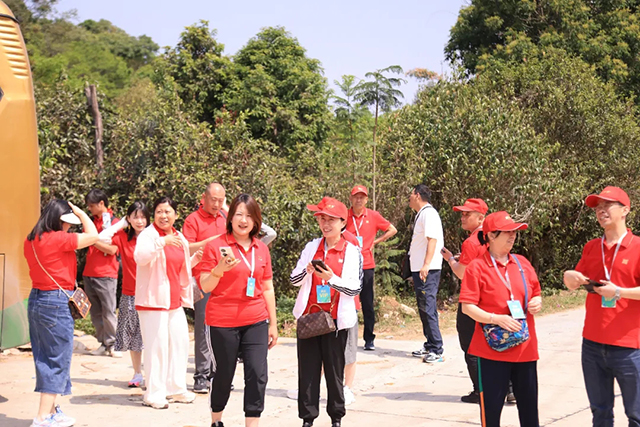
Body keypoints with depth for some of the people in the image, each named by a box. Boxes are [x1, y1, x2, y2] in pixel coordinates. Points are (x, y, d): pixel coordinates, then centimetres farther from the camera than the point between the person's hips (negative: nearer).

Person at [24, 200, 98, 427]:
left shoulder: (31, 241, 8)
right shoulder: (58, 239, -17)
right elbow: (93, 235, -10)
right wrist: (80, 212, -1)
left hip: (36, 299, 9)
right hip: (56, 303, -9)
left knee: (45, 357, 15)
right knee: (58, 359, -1)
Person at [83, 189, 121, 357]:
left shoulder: (114, 223, -5)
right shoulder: (92, 220, 13)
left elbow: (112, 249, -13)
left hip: (106, 275, -6)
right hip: (89, 273, 7)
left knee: (108, 312, -6)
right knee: (95, 312, 7)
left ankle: (112, 344, 3)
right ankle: (103, 343, 14)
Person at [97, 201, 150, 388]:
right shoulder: (123, 237, 0)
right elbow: (102, 238, -16)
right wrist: (121, 224, -7)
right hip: (130, 295, 2)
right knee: (133, 337, 10)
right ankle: (137, 374, 23)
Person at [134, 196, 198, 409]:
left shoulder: (179, 238, 16)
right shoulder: (148, 235, -6)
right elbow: (140, 257, -27)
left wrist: (196, 258, 12)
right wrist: (162, 242, -36)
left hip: (175, 301, 7)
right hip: (153, 300, -7)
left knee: (179, 343, 10)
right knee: (157, 345, -7)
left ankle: (175, 389, 22)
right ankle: (154, 395, 1)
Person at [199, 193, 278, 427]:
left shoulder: (262, 249, 7)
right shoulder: (215, 246, -5)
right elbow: (205, 286, -6)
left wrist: (273, 324, 14)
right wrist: (220, 269, -25)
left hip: (256, 322, 3)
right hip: (223, 322, -3)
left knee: (258, 374, -6)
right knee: (224, 374, 9)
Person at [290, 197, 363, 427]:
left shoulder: (352, 251, -2)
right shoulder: (312, 247, 7)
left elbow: (355, 288, -9)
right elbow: (294, 280, 5)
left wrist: (331, 278, -22)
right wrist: (307, 271, -15)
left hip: (336, 319, -2)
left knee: (335, 369, 6)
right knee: (308, 369, 5)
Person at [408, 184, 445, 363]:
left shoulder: (429, 213, -11)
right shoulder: (421, 214, 20)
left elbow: (432, 239, -21)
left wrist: (426, 265, -30)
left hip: (428, 270, -11)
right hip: (419, 269, 11)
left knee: (428, 307, -12)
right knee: (424, 308, 14)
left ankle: (437, 350, -12)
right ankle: (429, 346, 22)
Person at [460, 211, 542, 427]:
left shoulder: (522, 263, 9)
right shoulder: (476, 267, -7)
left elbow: (536, 294, 20)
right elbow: (467, 307, -11)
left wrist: (537, 302, -3)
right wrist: (497, 319, -23)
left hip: (525, 348, 5)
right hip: (492, 350, -5)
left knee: (529, 404, 11)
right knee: (491, 406, 1)